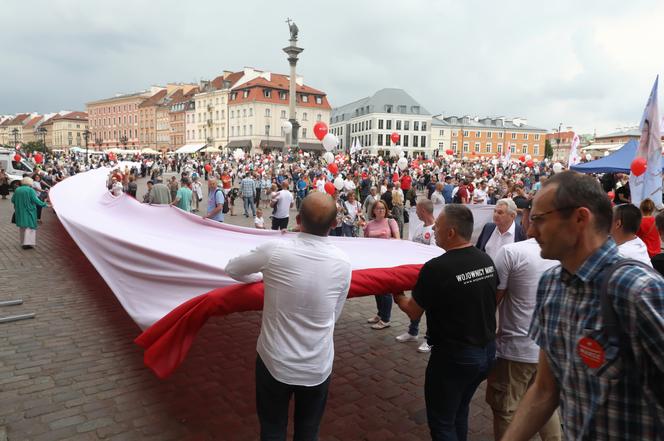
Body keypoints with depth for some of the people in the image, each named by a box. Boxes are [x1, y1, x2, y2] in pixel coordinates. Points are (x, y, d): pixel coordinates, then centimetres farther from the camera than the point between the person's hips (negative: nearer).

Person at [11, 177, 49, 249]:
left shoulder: (17, 190, 4)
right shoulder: (30, 190, -12)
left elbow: (13, 200, 8)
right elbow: (36, 200, -20)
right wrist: (45, 204, -14)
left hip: (20, 212, 6)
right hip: (29, 211, -6)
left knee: (22, 227, 17)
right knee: (29, 226, -2)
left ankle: (23, 242, 23)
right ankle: (28, 243, -11)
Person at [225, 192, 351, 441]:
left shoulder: (275, 250, -17)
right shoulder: (342, 262, -11)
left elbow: (232, 269, 2)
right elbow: (334, 316, 2)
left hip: (275, 362, -1)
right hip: (318, 367, 2)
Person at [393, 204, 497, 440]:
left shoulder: (436, 268, -23)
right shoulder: (487, 260, -4)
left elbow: (414, 313, -11)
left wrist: (399, 298, 9)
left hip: (453, 357, -7)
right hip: (487, 351, 7)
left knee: (441, 421, 12)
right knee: (459, 412, 25)